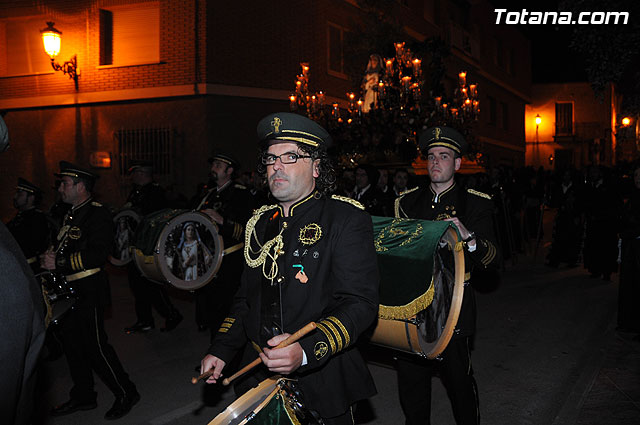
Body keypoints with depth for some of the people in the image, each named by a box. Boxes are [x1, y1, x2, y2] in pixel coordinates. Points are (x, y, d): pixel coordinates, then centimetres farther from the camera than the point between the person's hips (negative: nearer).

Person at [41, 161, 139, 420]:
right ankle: (83, 397, 28)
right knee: (72, 345, 14)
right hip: (69, 291, 9)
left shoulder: (98, 214, -13)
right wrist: (50, 258, 6)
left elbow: (98, 254, -23)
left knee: (94, 346, -5)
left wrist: (60, 263, -24)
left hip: (89, 292, -9)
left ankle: (125, 393, 9)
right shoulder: (71, 214, 16)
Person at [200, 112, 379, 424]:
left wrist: (306, 351, -33)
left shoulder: (347, 220, -11)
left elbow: (360, 304, -20)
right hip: (259, 379, 5)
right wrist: (221, 350, 7)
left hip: (322, 386, -5)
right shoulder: (260, 224, 9)